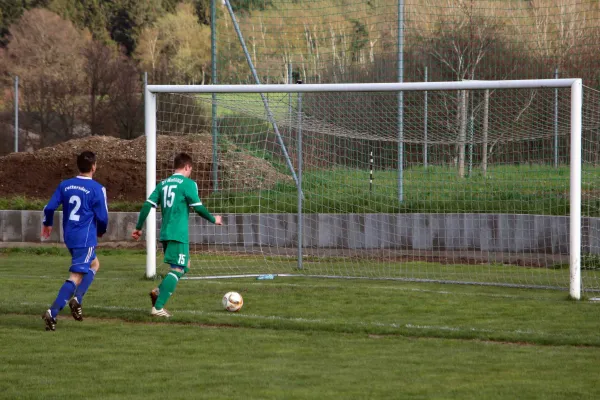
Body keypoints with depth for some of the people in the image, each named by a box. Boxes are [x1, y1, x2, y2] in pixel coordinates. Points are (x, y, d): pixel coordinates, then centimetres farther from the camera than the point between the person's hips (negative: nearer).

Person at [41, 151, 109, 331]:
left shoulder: (64, 185, 5)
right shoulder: (97, 189, -11)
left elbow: (49, 208, 4)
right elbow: (102, 216, -10)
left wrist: (48, 224, 24)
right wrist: (101, 231, 12)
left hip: (69, 236, 7)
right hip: (86, 239, -7)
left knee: (94, 264, 27)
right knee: (76, 277, -7)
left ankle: (76, 298, 11)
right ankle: (52, 313, -18)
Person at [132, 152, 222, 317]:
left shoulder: (163, 184, 11)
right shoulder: (188, 184, -7)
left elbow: (147, 205, 7)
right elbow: (198, 208, -9)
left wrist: (138, 228, 14)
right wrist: (214, 219, 8)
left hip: (165, 234, 7)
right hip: (179, 234, -7)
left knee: (184, 266, 21)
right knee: (177, 270, -5)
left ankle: (159, 291, 3)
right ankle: (158, 307, -14)